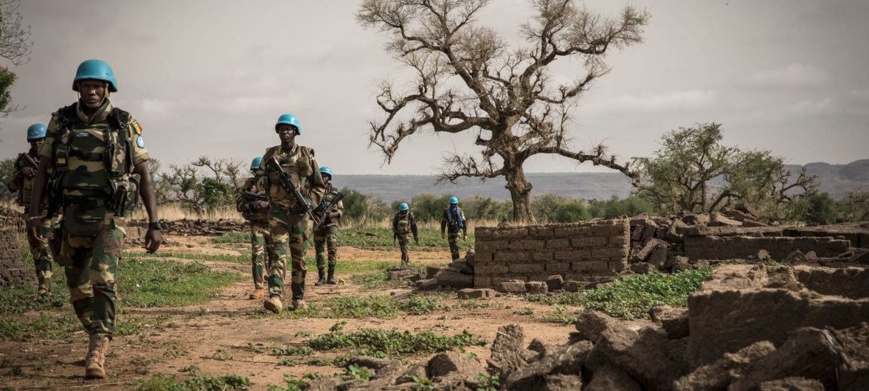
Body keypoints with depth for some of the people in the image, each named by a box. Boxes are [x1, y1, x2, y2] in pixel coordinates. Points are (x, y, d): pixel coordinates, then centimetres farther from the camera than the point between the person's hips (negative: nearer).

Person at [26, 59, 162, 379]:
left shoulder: (126, 125, -3)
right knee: (78, 291, 11)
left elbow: (144, 175, -1)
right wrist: (34, 216, -3)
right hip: (72, 218, 3)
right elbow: (42, 171, 6)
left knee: (103, 282, -22)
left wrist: (154, 223, -6)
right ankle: (100, 342, 33)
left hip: (109, 219, -3)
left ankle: (96, 353, -26)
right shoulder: (60, 122, 2)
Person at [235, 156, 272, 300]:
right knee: (257, 255, -12)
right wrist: (250, 204, -15)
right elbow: (239, 204, 7)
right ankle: (259, 289, -13)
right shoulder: (249, 184, 5)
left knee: (273, 257, 10)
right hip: (257, 224, 1)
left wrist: (266, 204, -27)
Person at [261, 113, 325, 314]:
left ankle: (299, 298, 18)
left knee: (299, 257, 7)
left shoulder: (307, 155, 5)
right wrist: (271, 178, -8)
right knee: (277, 252, -15)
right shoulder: (270, 155, 7)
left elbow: (320, 185, 8)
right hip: (278, 211, -1)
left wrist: (310, 201, -9)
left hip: (299, 213, 1)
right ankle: (275, 297, -27)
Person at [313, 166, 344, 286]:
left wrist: (332, 214, -15)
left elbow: (341, 210, 5)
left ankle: (331, 276, -14)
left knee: (332, 248, -18)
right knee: (319, 251, 2)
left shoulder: (335, 193, 5)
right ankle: (321, 277, 9)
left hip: (331, 223, -2)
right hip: (318, 225, 2)